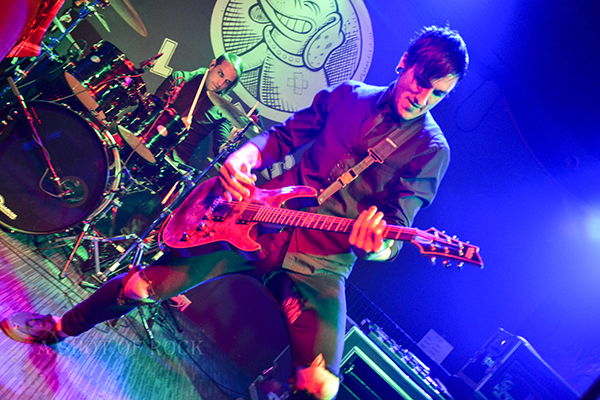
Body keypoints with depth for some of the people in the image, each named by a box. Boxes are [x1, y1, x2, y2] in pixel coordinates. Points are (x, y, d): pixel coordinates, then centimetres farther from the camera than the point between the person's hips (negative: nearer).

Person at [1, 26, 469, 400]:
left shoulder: (430, 148, -1)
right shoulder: (347, 95, 7)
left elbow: (398, 225, -6)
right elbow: (283, 134, 11)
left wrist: (376, 246, -30)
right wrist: (244, 157, -10)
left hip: (322, 263, -1)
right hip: (261, 219, 2)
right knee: (142, 283, 3)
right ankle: (59, 328, 33)